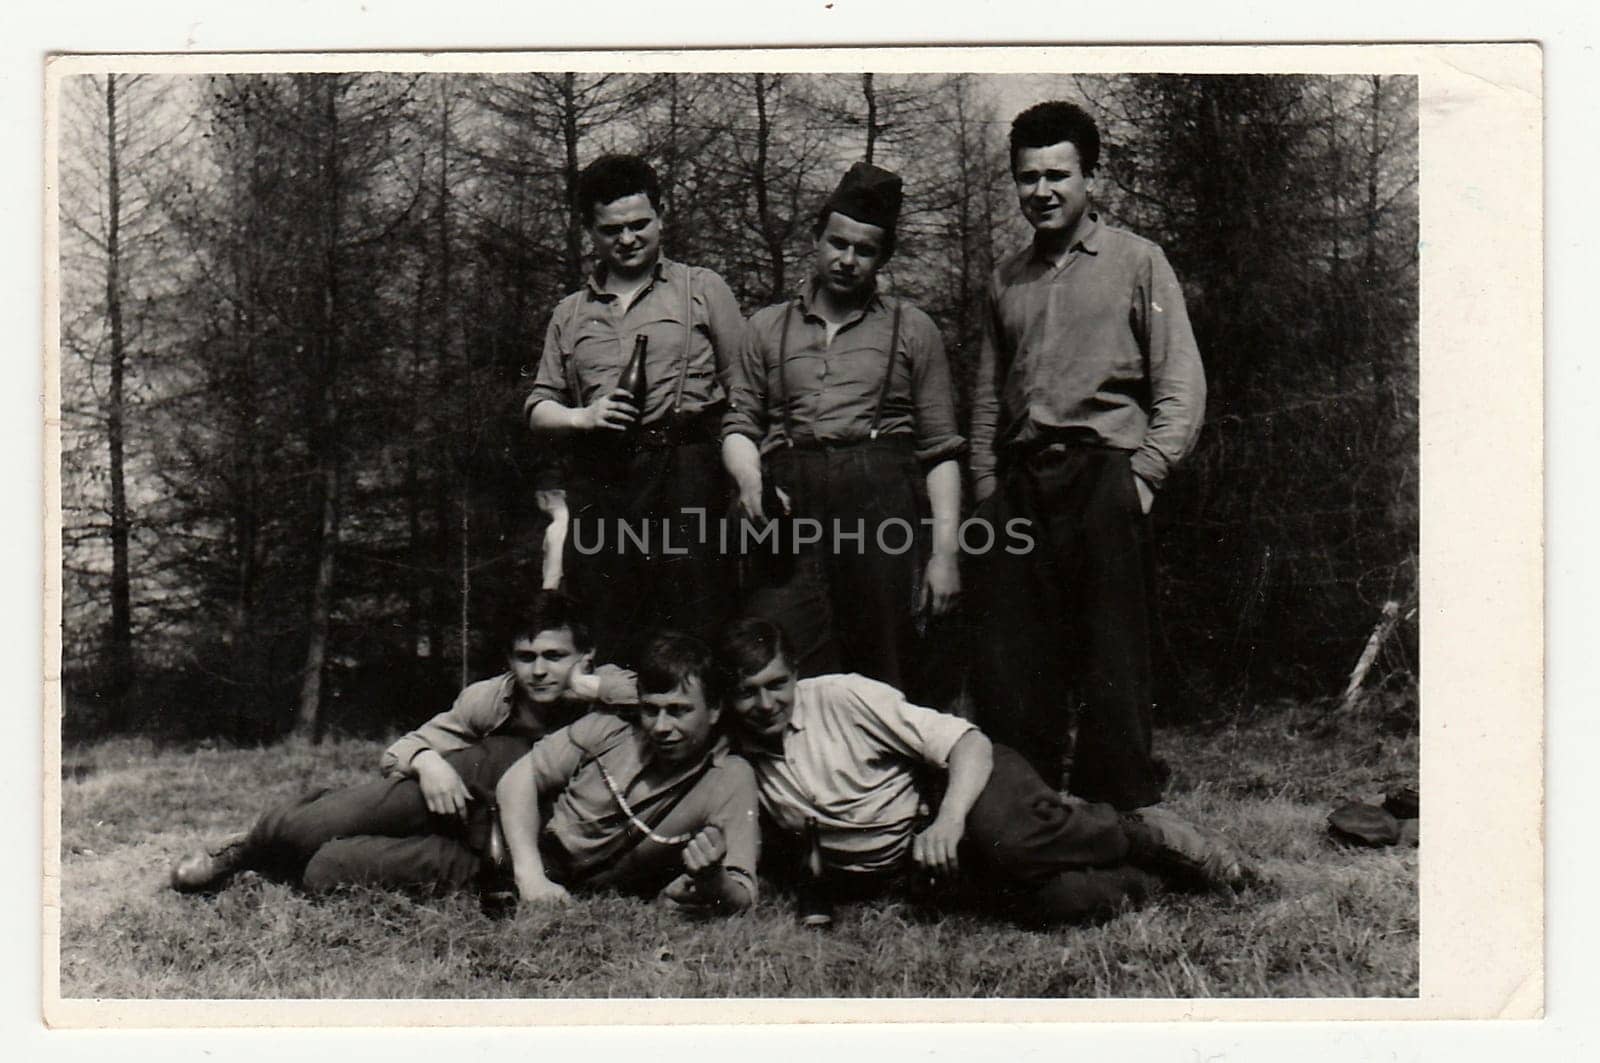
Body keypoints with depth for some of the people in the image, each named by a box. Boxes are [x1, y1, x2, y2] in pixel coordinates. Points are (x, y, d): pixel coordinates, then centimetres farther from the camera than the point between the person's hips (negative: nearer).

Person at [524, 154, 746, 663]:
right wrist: (584, 416, -2)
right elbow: (538, 409, 20)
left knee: (694, 640, -8)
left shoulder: (702, 289, 12)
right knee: (604, 642, 1)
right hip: (599, 484, 3)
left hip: (686, 474, -3)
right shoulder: (570, 315, 21)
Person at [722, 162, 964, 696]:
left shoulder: (911, 329, 15)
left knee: (880, 683, -3)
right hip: (790, 505, 1)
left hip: (881, 497, -1)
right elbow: (739, 423, 17)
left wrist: (945, 552, 1)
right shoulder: (768, 326, 20)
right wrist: (750, 481, -6)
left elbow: (941, 449, 10)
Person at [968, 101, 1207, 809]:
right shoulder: (1007, 279, 19)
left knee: (1112, 663, -4)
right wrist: (986, 487, 12)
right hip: (1019, 486, 5)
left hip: (1103, 476, -4)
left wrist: (1143, 476, -8)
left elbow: (1182, 387, 0)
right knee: (1014, 663, 4)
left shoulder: (1136, 261, 5)